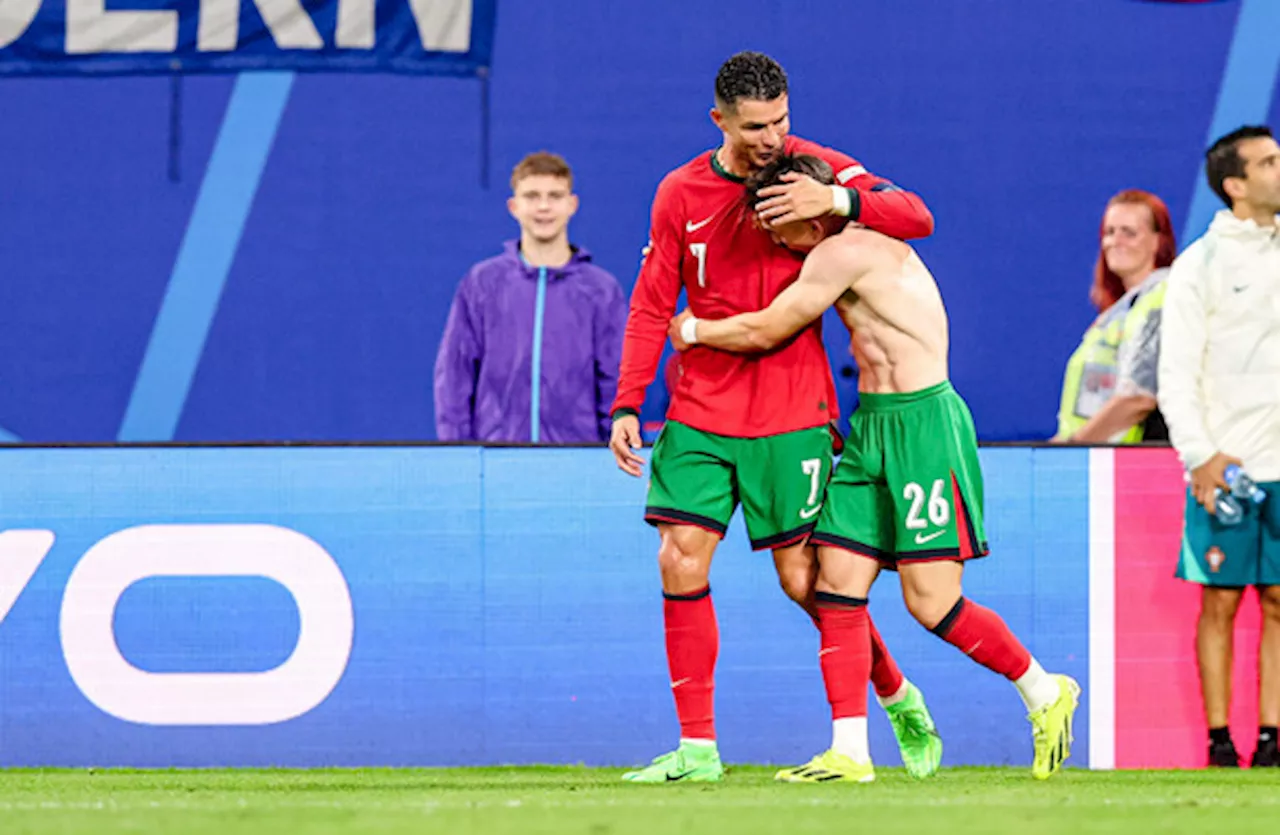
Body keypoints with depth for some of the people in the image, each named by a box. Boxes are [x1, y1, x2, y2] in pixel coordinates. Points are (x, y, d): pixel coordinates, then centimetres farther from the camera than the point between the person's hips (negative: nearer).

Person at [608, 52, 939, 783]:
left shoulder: (815, 169, -2)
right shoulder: (680, 195, 3)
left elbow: (917, 217, -7)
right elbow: (652, 309, 7)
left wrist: (839, 200, -24)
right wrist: (627, 406, -1)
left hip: (791, 416, -3)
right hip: (701, 415, 3)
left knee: (804, 578, -1)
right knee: (682, 563, -6)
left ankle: (899, 697, 22)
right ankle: (697, 748, 0)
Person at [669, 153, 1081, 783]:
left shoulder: (845, 252, -16)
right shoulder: (859, 245, 13)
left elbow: (765, 332, -8)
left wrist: (693, 331, 10)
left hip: (922, 424, -10)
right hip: (872, 427, 10)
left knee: (932, 602, -9)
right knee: (836, 584, 0)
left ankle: (1046, 695, 11)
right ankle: (849, 753, -1)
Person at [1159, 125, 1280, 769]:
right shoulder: (1200, 266, -2)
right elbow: (1176, 374, -5)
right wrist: (1200, 455, -14)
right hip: (1224, 464, -4)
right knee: (1220, 600, -2)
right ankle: (1219, 740, 2)